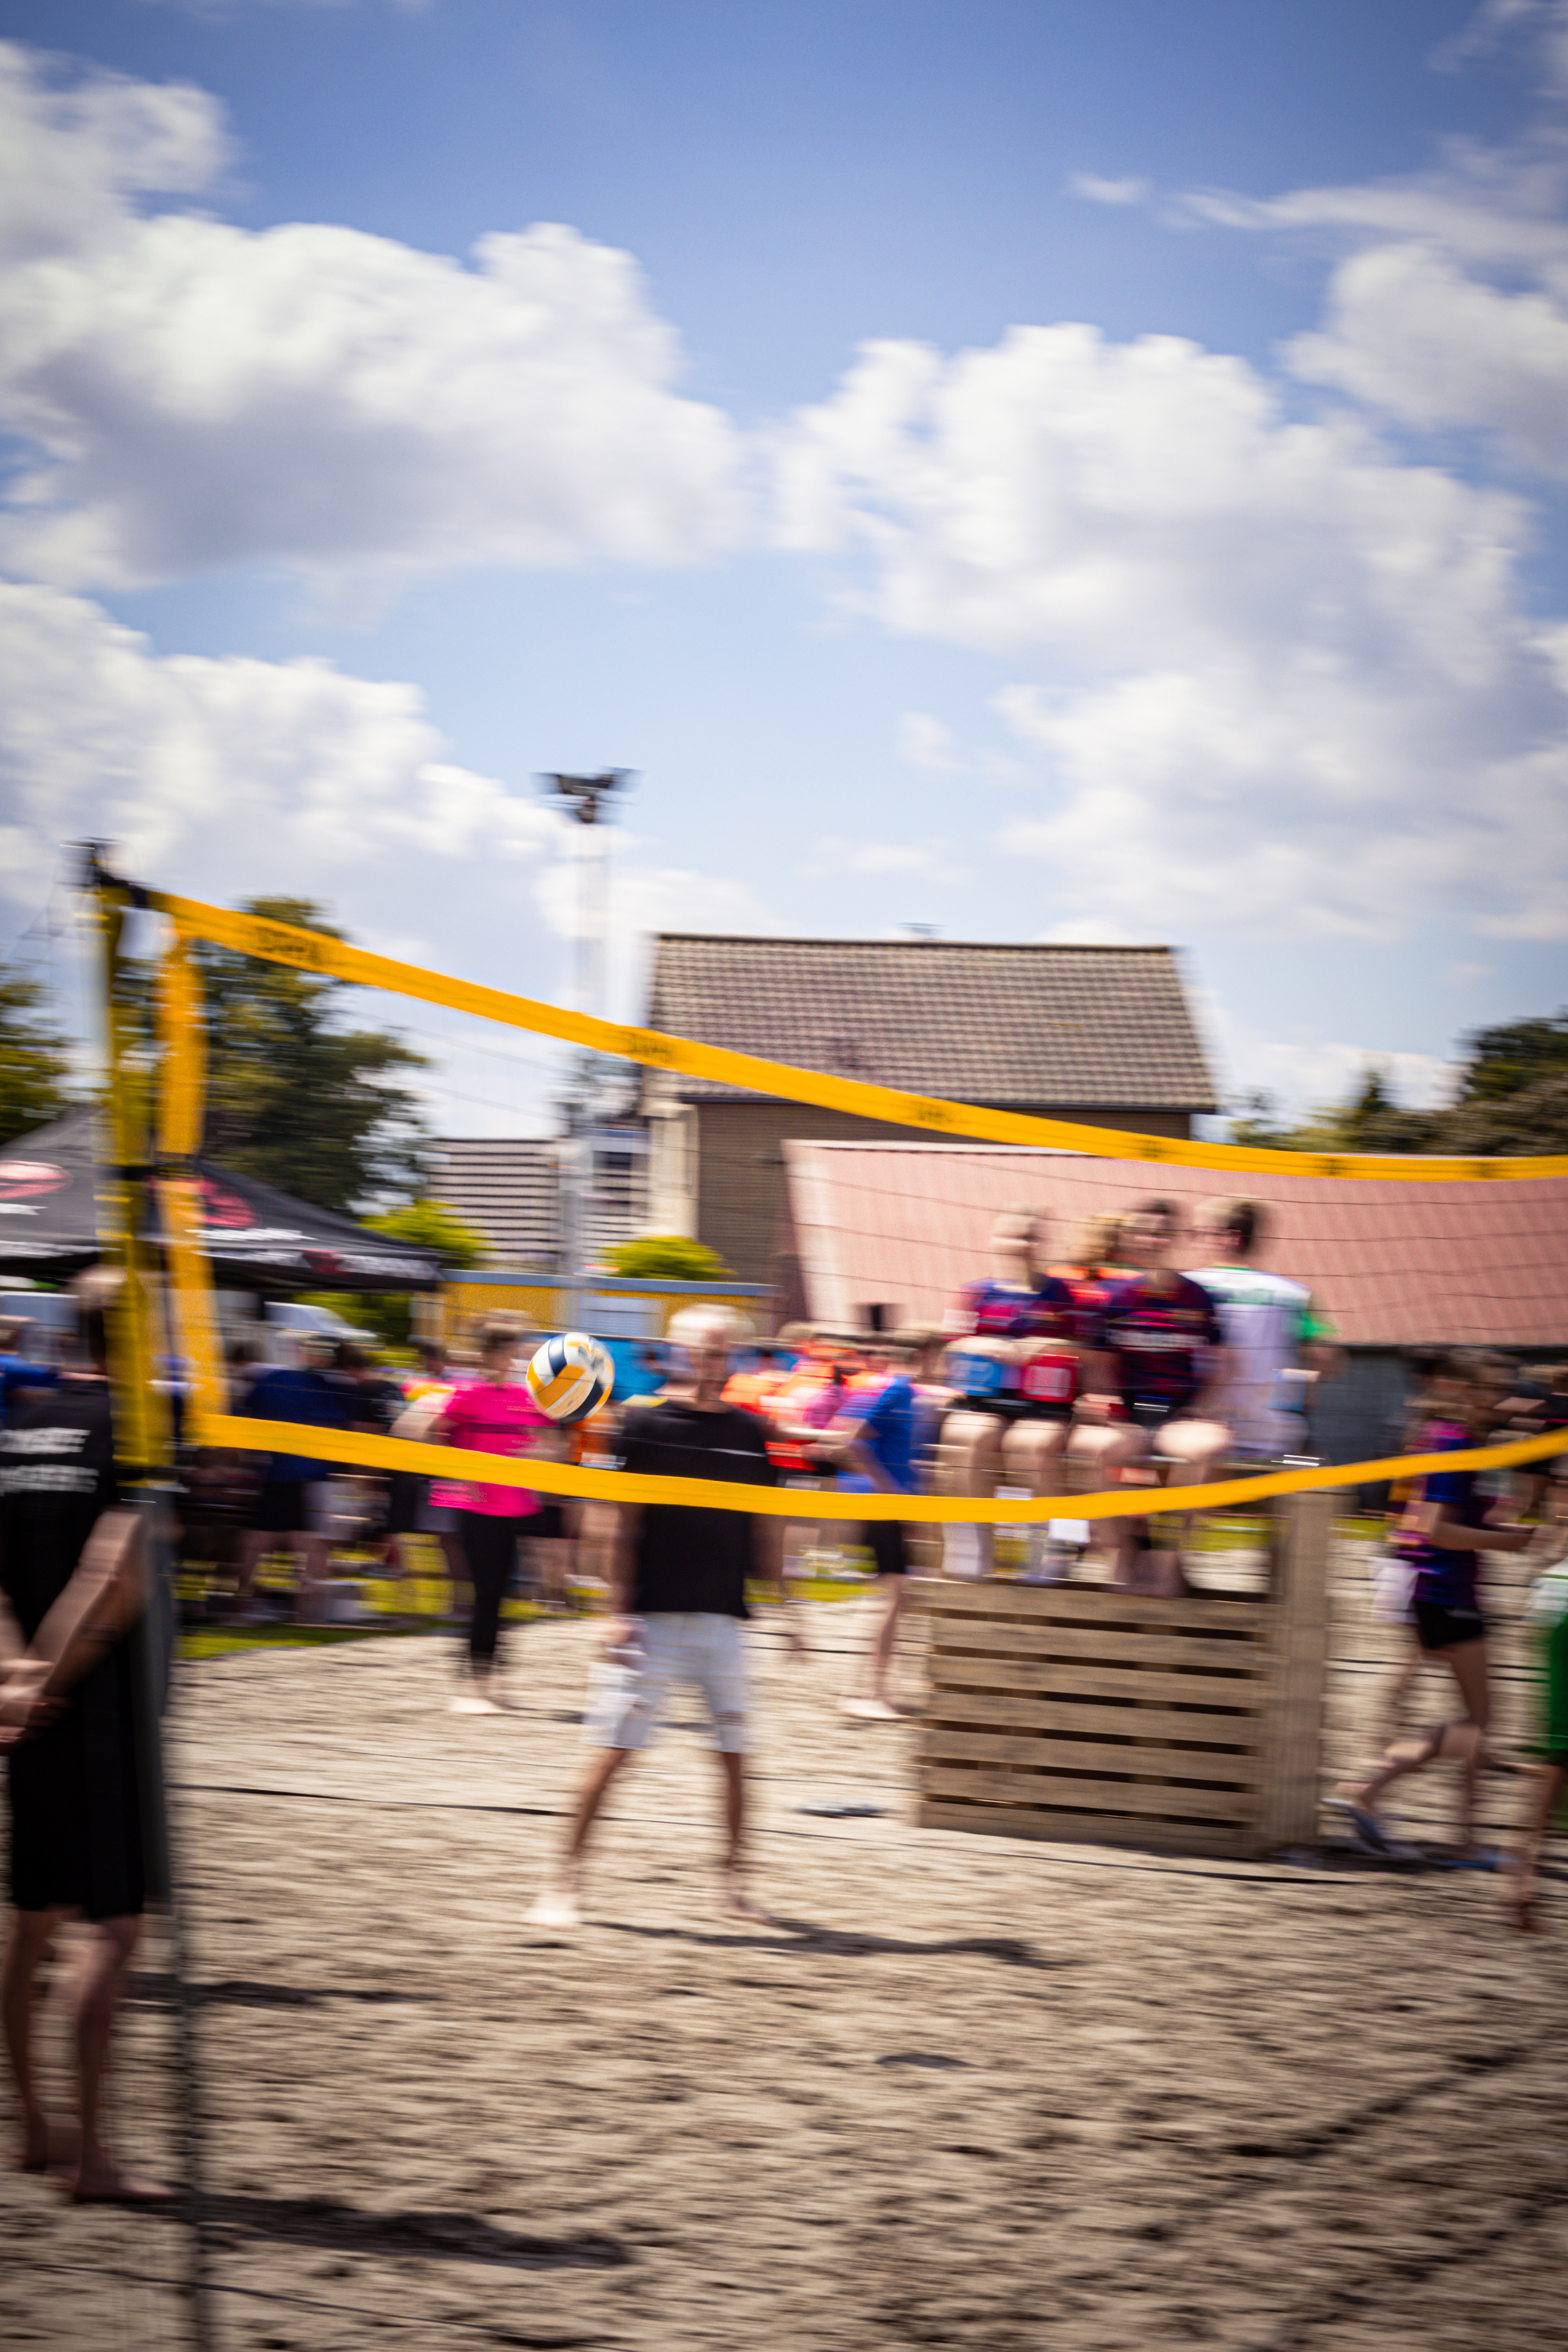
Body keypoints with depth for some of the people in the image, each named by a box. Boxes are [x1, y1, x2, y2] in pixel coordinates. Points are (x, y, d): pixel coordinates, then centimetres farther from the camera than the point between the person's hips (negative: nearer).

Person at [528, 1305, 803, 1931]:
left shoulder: (748, 1432, 9)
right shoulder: (648, 1425, -3)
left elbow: (763, 1528, 15)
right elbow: (626, 1526, -4)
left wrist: (783, 1605, 12)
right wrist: (618, 1610, -9)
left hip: (722, 1619, 4)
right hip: (652, 1618, -4)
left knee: (734, 1753, 5)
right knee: (612, 1750, -5)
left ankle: (734, 1881, 18)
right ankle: (563, 1881, 3)